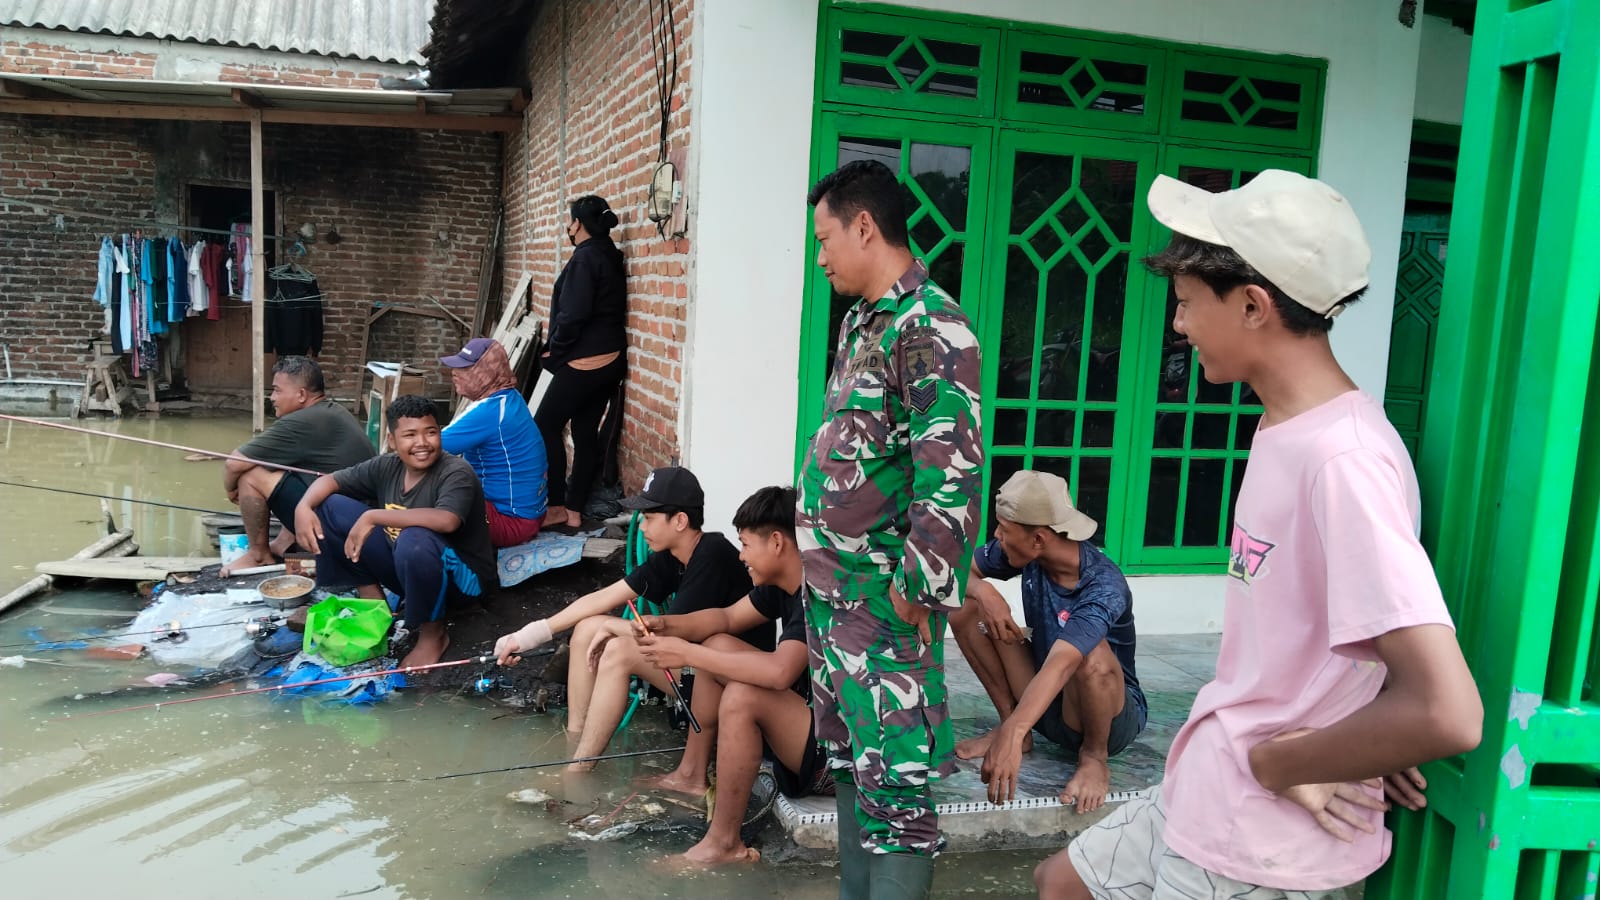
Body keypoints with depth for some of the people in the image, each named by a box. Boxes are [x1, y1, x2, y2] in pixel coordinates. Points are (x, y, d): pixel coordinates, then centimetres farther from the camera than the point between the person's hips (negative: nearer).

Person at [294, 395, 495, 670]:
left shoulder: (456, 473, -23)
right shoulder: (387, 466, -3)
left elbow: (447, 521, -42)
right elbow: (330, 480, 7)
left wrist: (373, 516, -36)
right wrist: (303, 507, -16)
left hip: (460, 576, -7)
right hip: (403, 568, 7)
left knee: (415, 540, -41)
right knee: (331, 506, 0)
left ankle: (433, 634, -14)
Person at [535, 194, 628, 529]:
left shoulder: (585, 257, -13)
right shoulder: (610, 257, 14)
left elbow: (573, 314, -20)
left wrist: (554, 349, -5)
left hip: (584, 361, -9)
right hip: (609, 359, 9)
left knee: (545, 427, -1)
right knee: (586, 432, 9)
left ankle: (557, 507, 2)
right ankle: (575, 510, 12)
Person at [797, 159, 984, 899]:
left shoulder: (930, 325, -16)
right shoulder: (859, 322, 13)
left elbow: (951, 470, -22)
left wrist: (919, 587, -21)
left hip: (887, 595, -10)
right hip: (833, 586, 10)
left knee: (893, 777, -3)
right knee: (849, 757, 18)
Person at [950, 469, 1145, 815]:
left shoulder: (1103, 586, -32)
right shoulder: (1026, 553, -14)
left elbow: (1061, 663, -48)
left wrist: (1011, 735, -60)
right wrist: (983, 592, -25)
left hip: (1113, 712, -5)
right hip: (1044, 700, 5)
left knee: (1091, 654, -40)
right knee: (965, 608, -11)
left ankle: (1094, 754, -11)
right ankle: (1009, 719, -1)